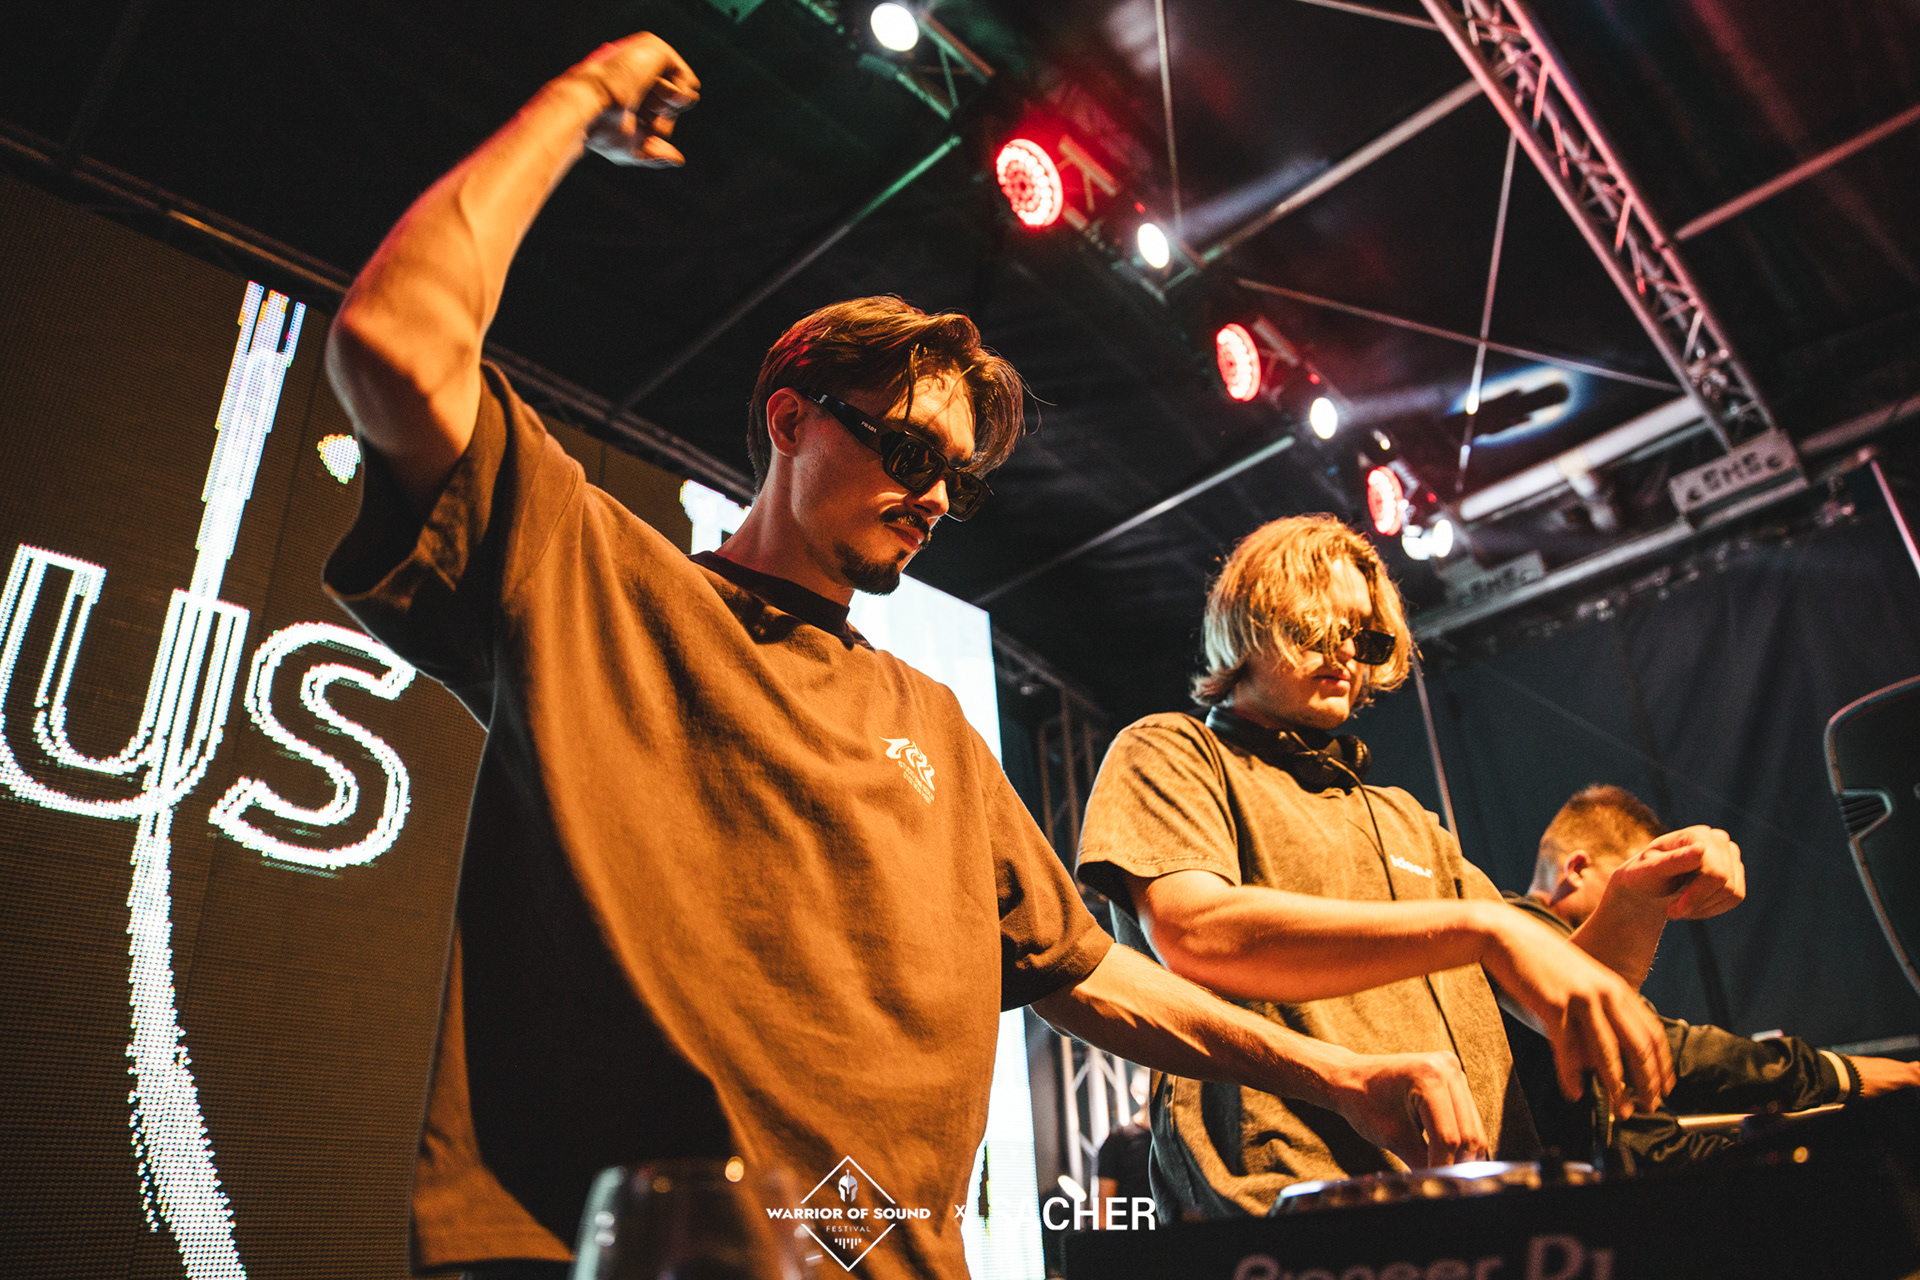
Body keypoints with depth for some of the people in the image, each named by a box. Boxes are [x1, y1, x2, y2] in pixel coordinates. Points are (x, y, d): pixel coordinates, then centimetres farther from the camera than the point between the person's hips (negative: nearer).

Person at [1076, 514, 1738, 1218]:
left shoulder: (1404, 820, 26)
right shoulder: (1168, 752, 5)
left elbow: (1552, 1000, 22)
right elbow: (1191, 934, -16)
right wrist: (1479, 926, -23)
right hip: (1289, 1209, -7)